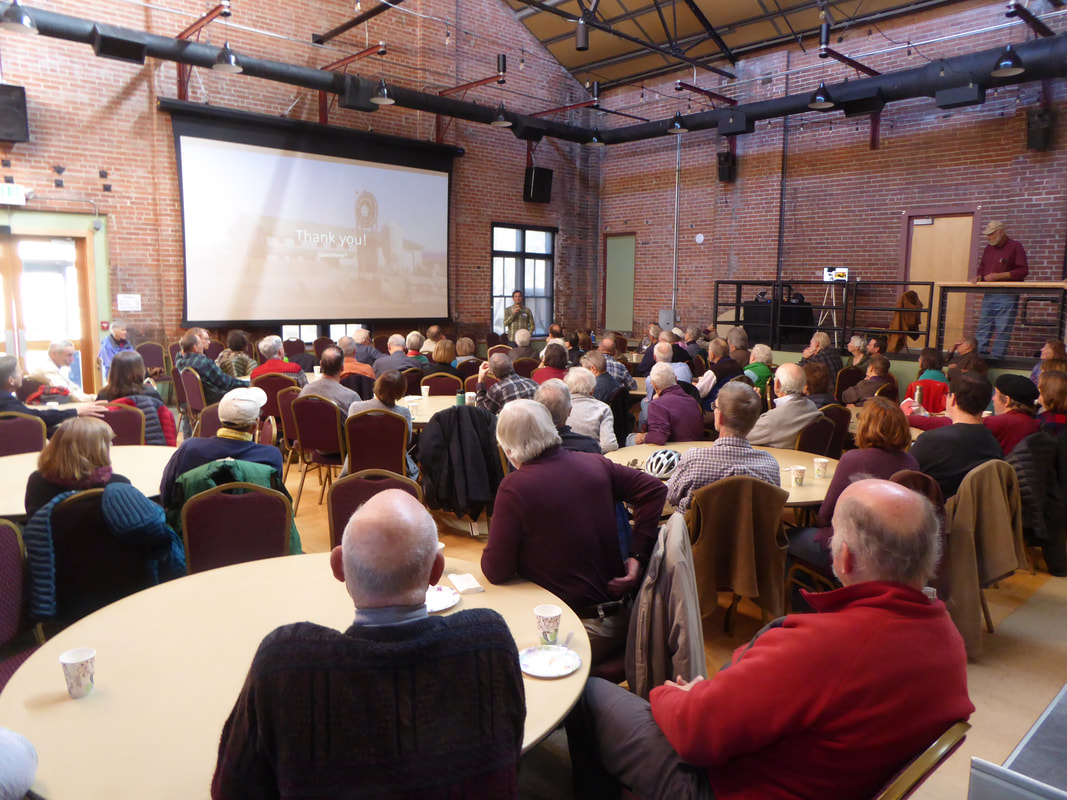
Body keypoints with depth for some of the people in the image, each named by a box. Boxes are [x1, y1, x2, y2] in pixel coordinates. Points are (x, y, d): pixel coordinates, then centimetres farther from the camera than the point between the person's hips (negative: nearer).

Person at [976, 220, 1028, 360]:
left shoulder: (1015, 247, -4)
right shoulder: (988, 247, 14)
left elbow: (1023, 270, -10)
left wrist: (999, 276, -16)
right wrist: (979, 276, 3)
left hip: (1007, 296, -6)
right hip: (988, 294, 6)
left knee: (1003, 329, -5)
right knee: (983, 327, 4)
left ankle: (997, 357, -3)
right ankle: (980, 354, 8)